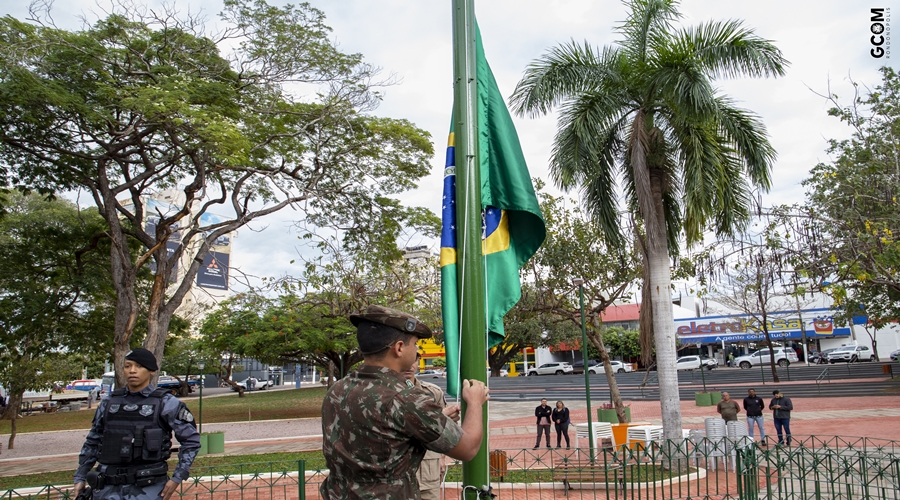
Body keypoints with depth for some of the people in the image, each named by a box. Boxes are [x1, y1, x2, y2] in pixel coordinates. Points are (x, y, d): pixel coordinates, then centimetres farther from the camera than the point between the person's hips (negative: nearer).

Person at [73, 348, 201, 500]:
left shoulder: (166, 403, -3)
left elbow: (191, 439, -3)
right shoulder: (109, 403, 9)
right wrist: (80, 478, 16)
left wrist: (177, 478, -6)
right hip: (109, 488, 4)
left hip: (148, 488, -4)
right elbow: (92, 443, 19)